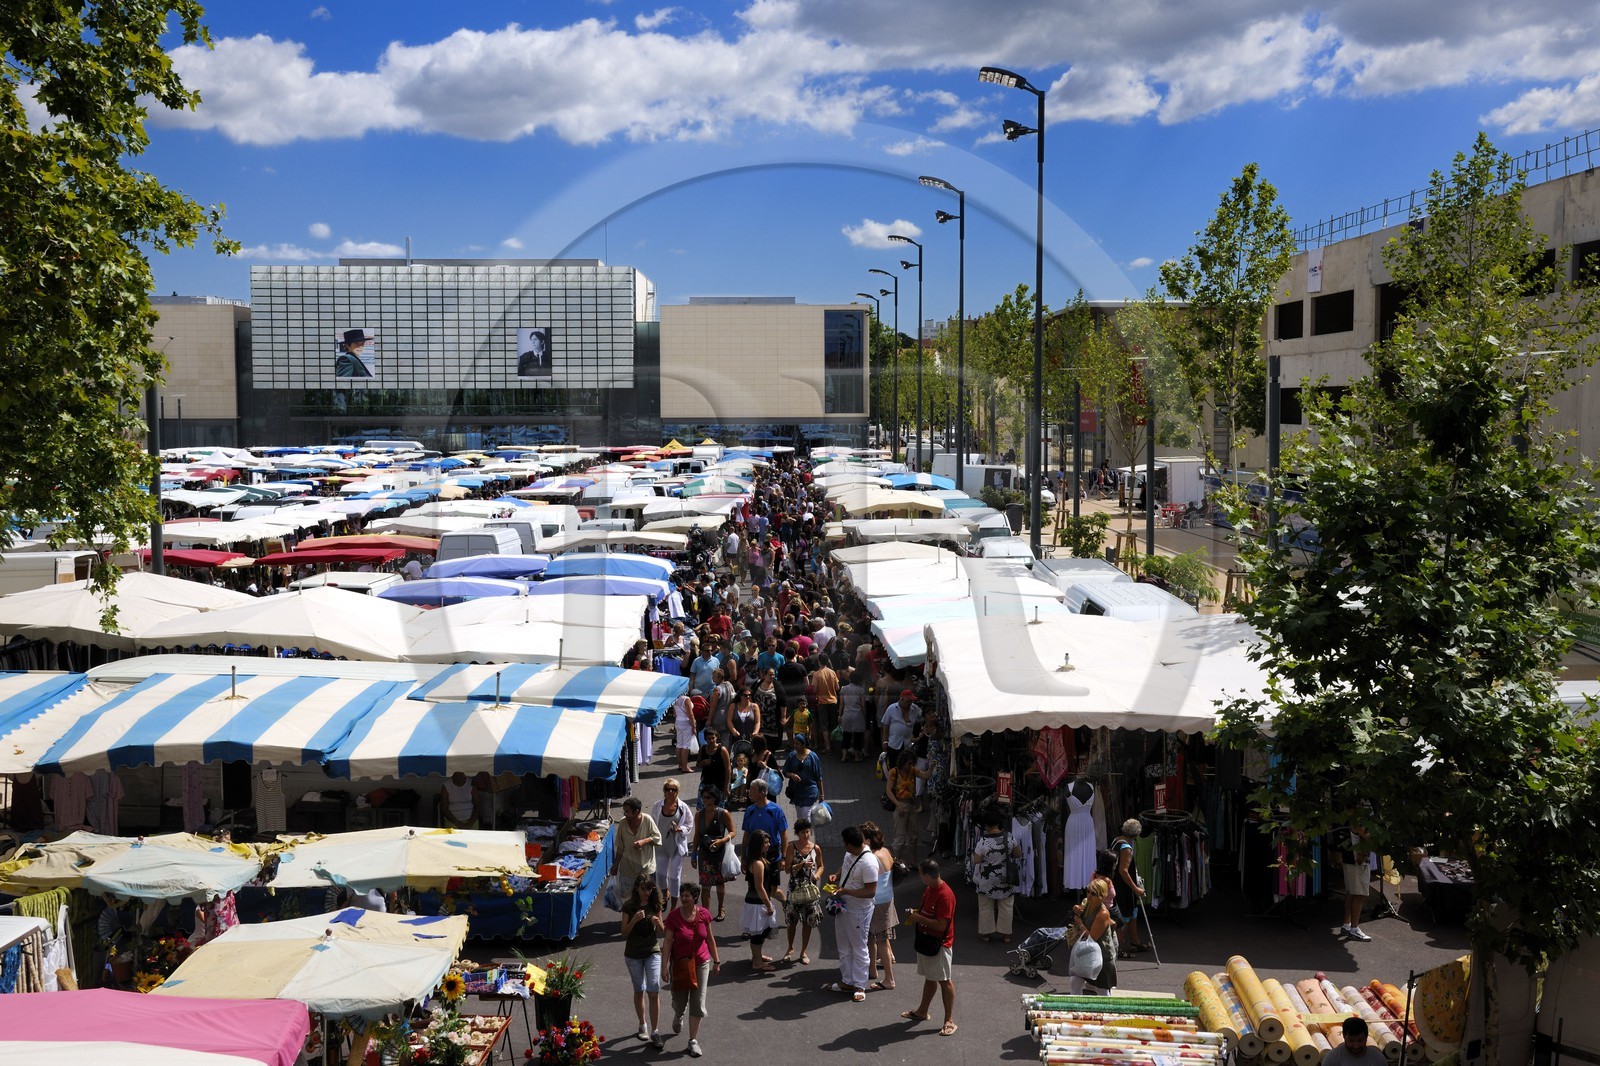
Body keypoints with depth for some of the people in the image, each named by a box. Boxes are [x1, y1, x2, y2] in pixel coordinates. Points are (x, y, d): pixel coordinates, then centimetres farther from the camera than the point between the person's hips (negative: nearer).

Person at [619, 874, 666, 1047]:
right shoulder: (629, 906, -8)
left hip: (653, 952, 0)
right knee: (639, 991, 13)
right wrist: (634, 920, -27)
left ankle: (655, 1032, -3)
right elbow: (624, 933, -10)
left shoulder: (655, 905, -3)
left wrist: (658, 923, -21)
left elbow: (661, 932, 1)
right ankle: (643, 1025, 31)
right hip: (633, 954, 0)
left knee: (654, 992, -8)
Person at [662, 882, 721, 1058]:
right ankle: (678, 1016, 51)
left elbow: (710, 939, 2)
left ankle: (693, 1041, 13)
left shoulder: (704, 914, -10)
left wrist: (716, 961, 8)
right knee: (680, 1000, 14)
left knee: (698, 1004, 1)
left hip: (701, 964, 1)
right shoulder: (674, 916, -16)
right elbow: (667, 942, -12)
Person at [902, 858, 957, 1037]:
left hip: (940, 944, -9)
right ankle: (922, 1011, 36)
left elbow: (941, 925, -27)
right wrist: (916, 913, 1)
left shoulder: (944, 895, -27)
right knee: (929, 978, 22)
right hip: (926, 940, 9)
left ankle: (950, 1020, 10)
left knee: (944, 981, 1)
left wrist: (919, 918, -21)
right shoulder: (929, 888, 3)